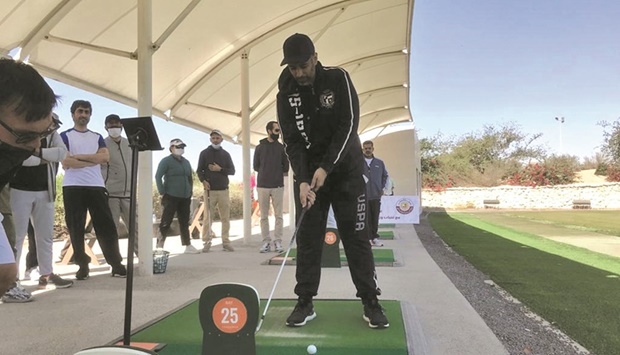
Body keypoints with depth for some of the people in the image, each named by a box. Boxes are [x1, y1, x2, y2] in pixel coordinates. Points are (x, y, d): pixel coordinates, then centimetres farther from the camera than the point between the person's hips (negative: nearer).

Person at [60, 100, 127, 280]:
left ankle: (116, 263, 2)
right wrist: (93, 160, -3)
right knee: (76, 228, 1)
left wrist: (79, 156, -7)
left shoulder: (97, 137, 17)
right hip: (73, 187, -2)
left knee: (106, 225, -2)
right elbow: (66, 162, -8)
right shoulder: (65, 136, 7)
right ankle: (83, 265, 9)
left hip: (97, 186, 2)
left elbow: (105, 157, -2)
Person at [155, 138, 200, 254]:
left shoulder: (186, 162, 15)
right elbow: (158, 176, -10)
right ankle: (159, 246, 4)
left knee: (184, 222, 8)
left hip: (185, 198, 6)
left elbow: (190, 178, 23)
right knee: (166, 222, -3)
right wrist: (162, 192, -14)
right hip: (171, 197, -6)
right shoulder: (166, 161, -4)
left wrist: (190, 192, 14)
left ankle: (188, 246, 11)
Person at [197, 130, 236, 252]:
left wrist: (220, 169, -8)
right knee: (207, 217, -3)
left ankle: (226, 242, 7)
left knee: (225, 217, 1)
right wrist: (203, 181, -14)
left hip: (223, 190, 2)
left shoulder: (225, 154, 13)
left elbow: (232, 171, 8)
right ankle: (207, 242, 3)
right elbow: (199, 170, 4)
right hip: (209, 190, -2)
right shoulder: (204, 153, 8)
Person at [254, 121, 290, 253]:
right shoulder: (260, 147, 7)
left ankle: (278, 242, 6)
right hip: (262, 186, 0)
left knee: (278, 216, 0)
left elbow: (286, 167, 9)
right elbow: (256, 166, 7)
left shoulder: (281, 147, 8)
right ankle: (266, 242, 9)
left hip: (278, 185, 0)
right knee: (264, 216, 3)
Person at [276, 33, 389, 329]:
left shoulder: (338, 79, -9)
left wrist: (326, 168, -21)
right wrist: (302, 180, -20)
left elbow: (348, 126, -15)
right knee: (307, 238, 1)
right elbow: (291, 141, -7)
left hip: (345, 170, -2)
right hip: (307, 174, 2)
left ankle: (370, 302, 8)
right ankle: (305, 302, 10)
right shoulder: (286, 94, -2)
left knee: (356, 237, -1)